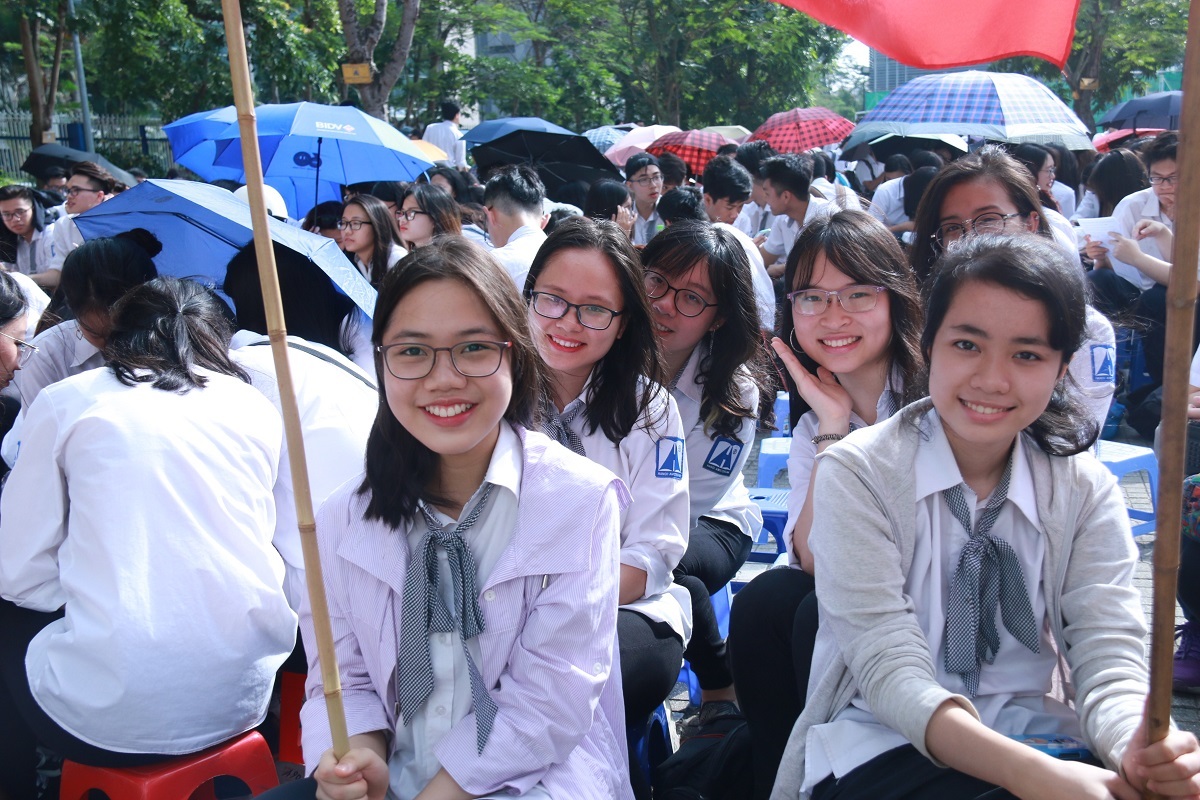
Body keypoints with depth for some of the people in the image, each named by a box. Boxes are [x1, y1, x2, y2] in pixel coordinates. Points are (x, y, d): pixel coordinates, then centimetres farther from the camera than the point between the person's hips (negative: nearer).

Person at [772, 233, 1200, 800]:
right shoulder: (857, 474, -10)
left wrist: (1143, 752, -32)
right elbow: (888, 666, -18)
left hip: (1038, 736, 3)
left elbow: (1108, 657, -8)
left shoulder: (1086, 492, 2)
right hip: (883, 747, -3)